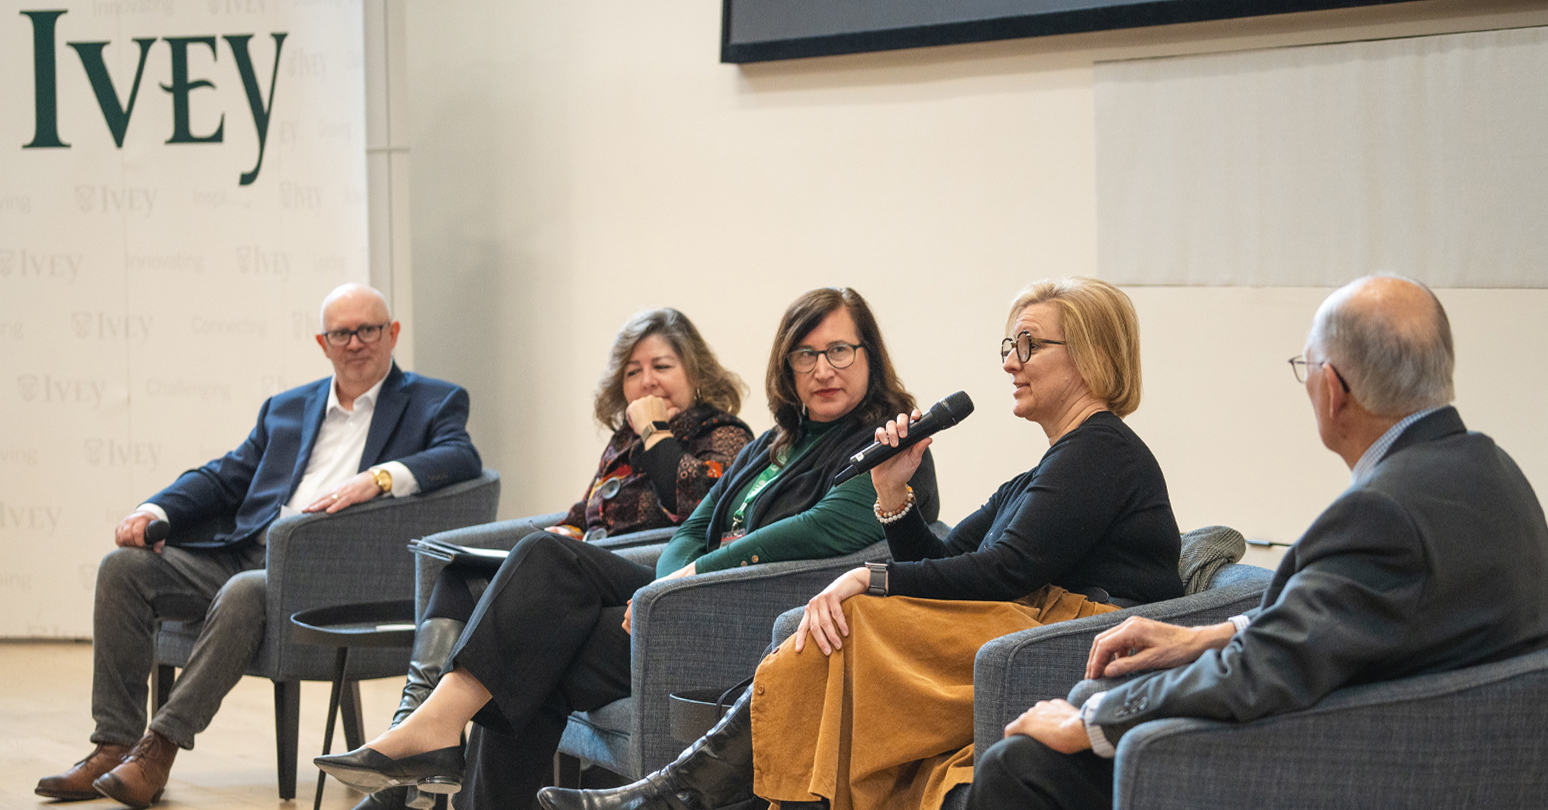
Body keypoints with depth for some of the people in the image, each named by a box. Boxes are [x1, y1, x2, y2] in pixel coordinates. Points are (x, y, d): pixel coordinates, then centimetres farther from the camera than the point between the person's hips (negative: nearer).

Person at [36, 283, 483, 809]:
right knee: (124, 567, -14)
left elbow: (461, 459, -10)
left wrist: (377, 478, -26)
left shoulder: (433, 403, 10)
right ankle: (115, 746, -17)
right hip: (248, 552, 6)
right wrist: (157, 509, 3)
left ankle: (160, 747, -30)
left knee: (245, 591, -36)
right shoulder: (286, 409, 26)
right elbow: (223, 478, 22)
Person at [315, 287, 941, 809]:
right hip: (701, 606, 8)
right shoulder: (775, 445, 24)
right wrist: (673, 579, -9)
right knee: (546, 556, -15)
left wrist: (697, 574, -18)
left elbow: (830, 528, -19)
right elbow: (693, 532, 17)